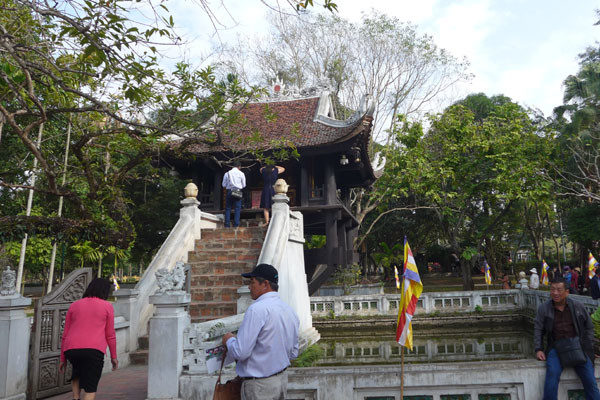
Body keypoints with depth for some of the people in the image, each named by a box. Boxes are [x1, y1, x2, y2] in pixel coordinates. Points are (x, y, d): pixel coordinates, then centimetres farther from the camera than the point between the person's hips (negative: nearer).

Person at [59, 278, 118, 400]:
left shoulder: (74, 305, 16)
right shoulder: (107, 306, 7)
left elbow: (65, 335, 16)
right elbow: (110, 335, 6)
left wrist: (62, 359, 24)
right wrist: (114, 356, 15)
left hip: (71, 349, 4)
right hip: (94, 350, -4)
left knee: (77, 372, 35)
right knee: (90, 388, 6)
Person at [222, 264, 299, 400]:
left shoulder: (257, 309, -21)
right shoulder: (290, 311, 4)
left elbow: (240, 352, -22)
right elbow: (293, 353, 11)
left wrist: (229, 339, -3)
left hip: (260, 385, -7)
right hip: (283, 379, 8)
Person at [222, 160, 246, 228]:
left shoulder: (227, 173, 4)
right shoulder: (241, 173, 2)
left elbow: (223, 185, 6)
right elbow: (244, 185, 7)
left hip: (229, 192, 1)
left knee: (228, 208, 5)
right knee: (237, 208, 2)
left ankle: (227, 224, 2)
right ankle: (236, 224, -2)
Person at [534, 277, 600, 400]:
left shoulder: (578, 306, 5)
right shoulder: (544, 308, 2)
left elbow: (589, 327, 14)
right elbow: (538, 329, 4)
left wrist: (588, 346, 5)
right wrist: (538, 349, -5)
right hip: (556, 347, -1)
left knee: (589, 378, -14)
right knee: (552, 372, -27)